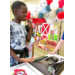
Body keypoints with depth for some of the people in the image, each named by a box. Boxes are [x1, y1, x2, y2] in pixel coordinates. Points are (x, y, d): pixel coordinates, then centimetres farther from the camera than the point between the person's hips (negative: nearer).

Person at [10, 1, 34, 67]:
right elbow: (10, 45, -18)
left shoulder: (23, 26, 6)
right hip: (14, 57, -6)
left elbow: (28, 40, 7)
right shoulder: (11, 26, -16)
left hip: (23, 55, 7)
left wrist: (31, 28, -2)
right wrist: (18, 58, -24)